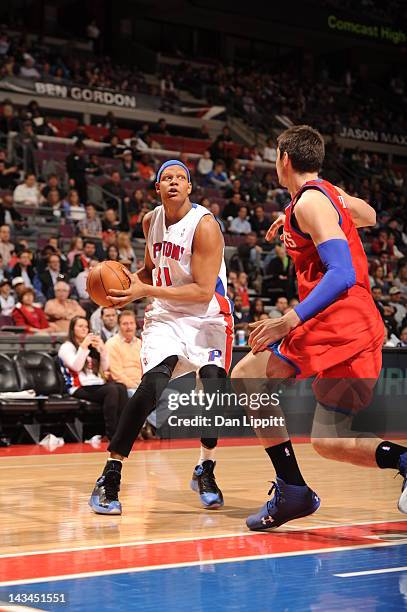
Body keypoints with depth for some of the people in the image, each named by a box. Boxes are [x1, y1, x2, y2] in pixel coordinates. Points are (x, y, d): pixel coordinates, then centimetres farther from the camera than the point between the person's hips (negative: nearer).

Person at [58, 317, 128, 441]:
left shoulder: (93, 346, 26)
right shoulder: (67, 347, 9)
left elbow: (104, 368, 16)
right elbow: (76, 367, -9)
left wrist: (102, 349, 3)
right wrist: (83, 347, -12)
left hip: (97, 385, 6)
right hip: (80, 388, -6)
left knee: (121, 388, -29)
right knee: (111, 390, -34)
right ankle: (111, 434, -37)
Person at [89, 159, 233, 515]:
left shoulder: (204, 225, -16)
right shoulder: (151, 221, 4)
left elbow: (204, 291, -21)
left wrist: (146, 291, -24)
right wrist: (130, 285, -1)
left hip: (207, 318, -3)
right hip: (166, 316, 3)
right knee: (152, 386, -20)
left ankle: (205, 472, 3)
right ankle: (110, 478, -16)